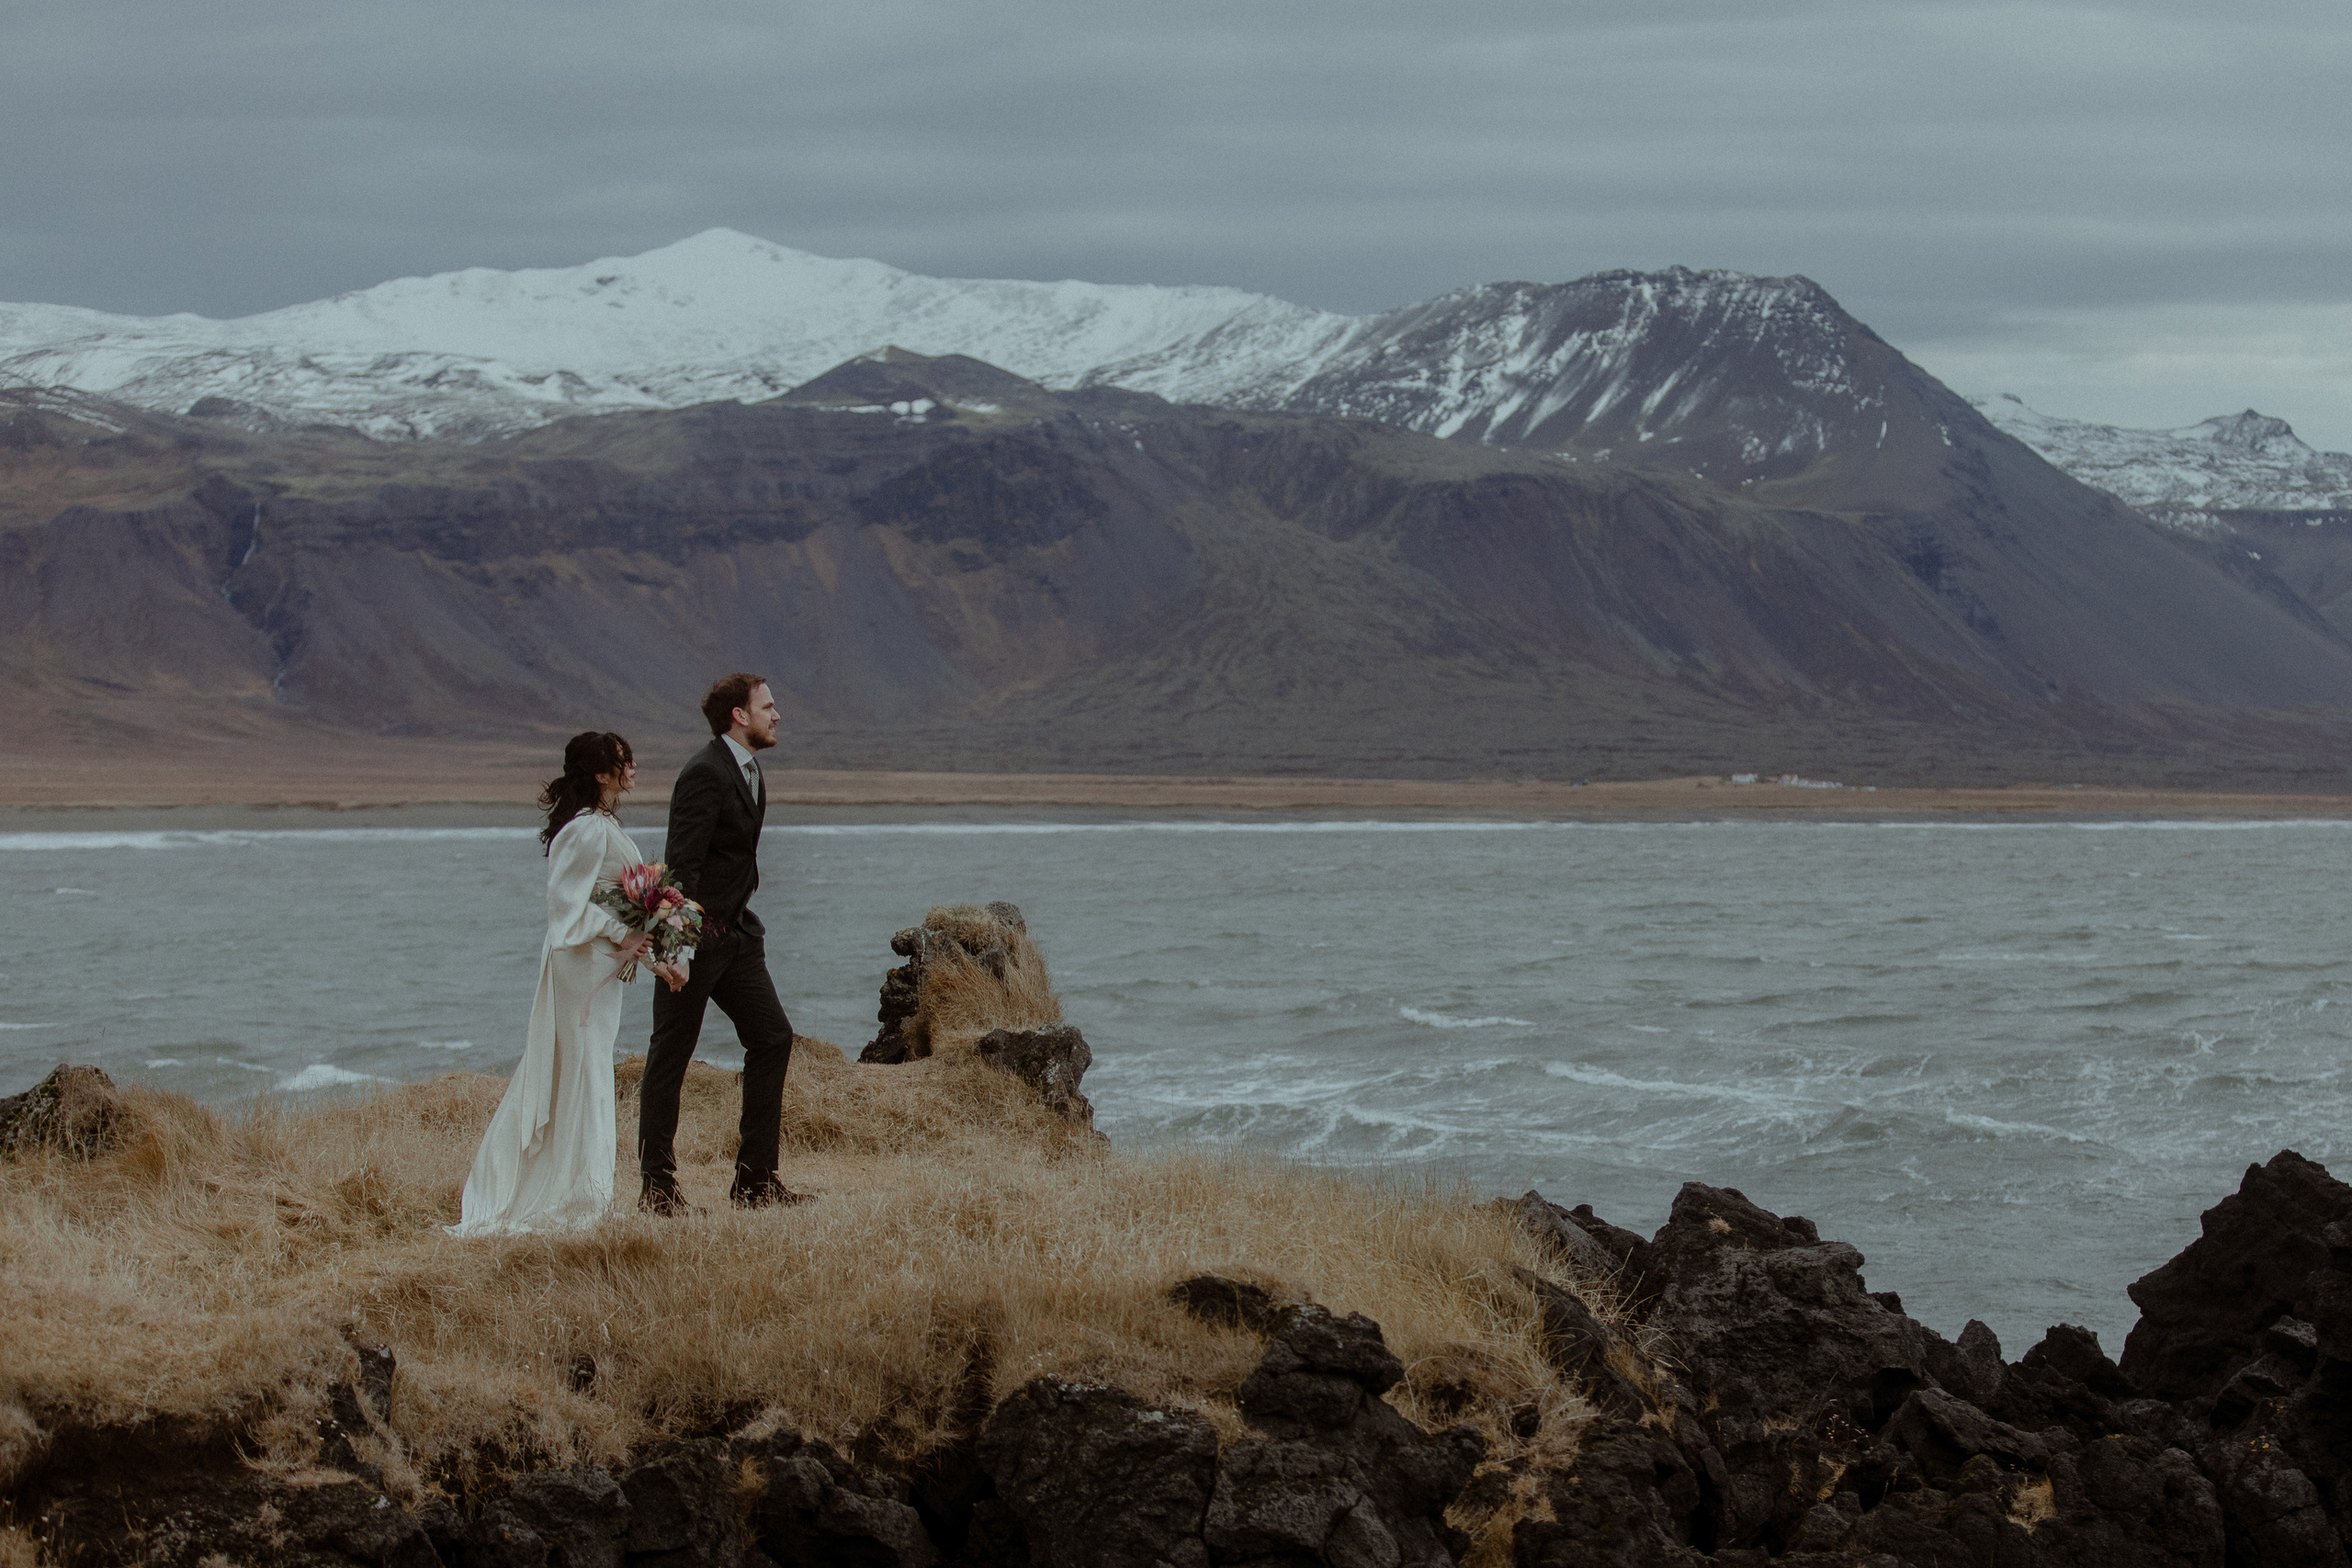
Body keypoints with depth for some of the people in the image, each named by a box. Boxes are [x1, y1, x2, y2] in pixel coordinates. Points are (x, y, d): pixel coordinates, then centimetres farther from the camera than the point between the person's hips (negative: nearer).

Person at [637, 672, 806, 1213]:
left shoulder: (748, 770, 14)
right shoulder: (706, 774, -17)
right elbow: (682, 864, -21)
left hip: (735, 932, 9)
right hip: (695, 934, -9)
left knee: (773, 1037, 4)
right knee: (670, 1056, -1)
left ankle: (756, 1178, 7)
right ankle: (657, 1185, 5)